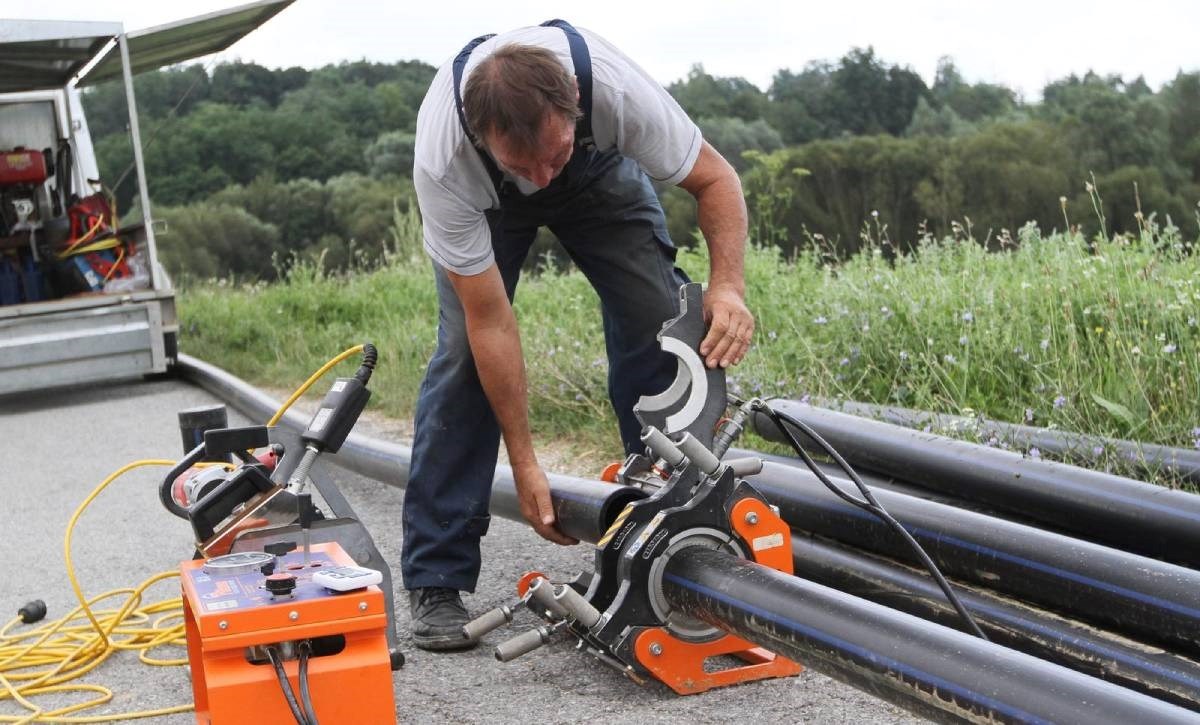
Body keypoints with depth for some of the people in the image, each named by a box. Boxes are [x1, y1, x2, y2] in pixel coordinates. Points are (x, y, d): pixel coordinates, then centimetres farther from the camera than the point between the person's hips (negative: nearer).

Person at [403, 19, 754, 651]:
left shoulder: (615, 86, -42)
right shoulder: (441, 161, -42)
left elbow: (715, 178, -24)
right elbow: (490, 322, -34)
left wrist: (727, 284, -42)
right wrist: (524, 462, -30)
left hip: (600, 170, 2)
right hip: (485, 198, -1)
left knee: (660, 326, -14)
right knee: (463, 347, -17)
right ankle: (435, 581, -10)